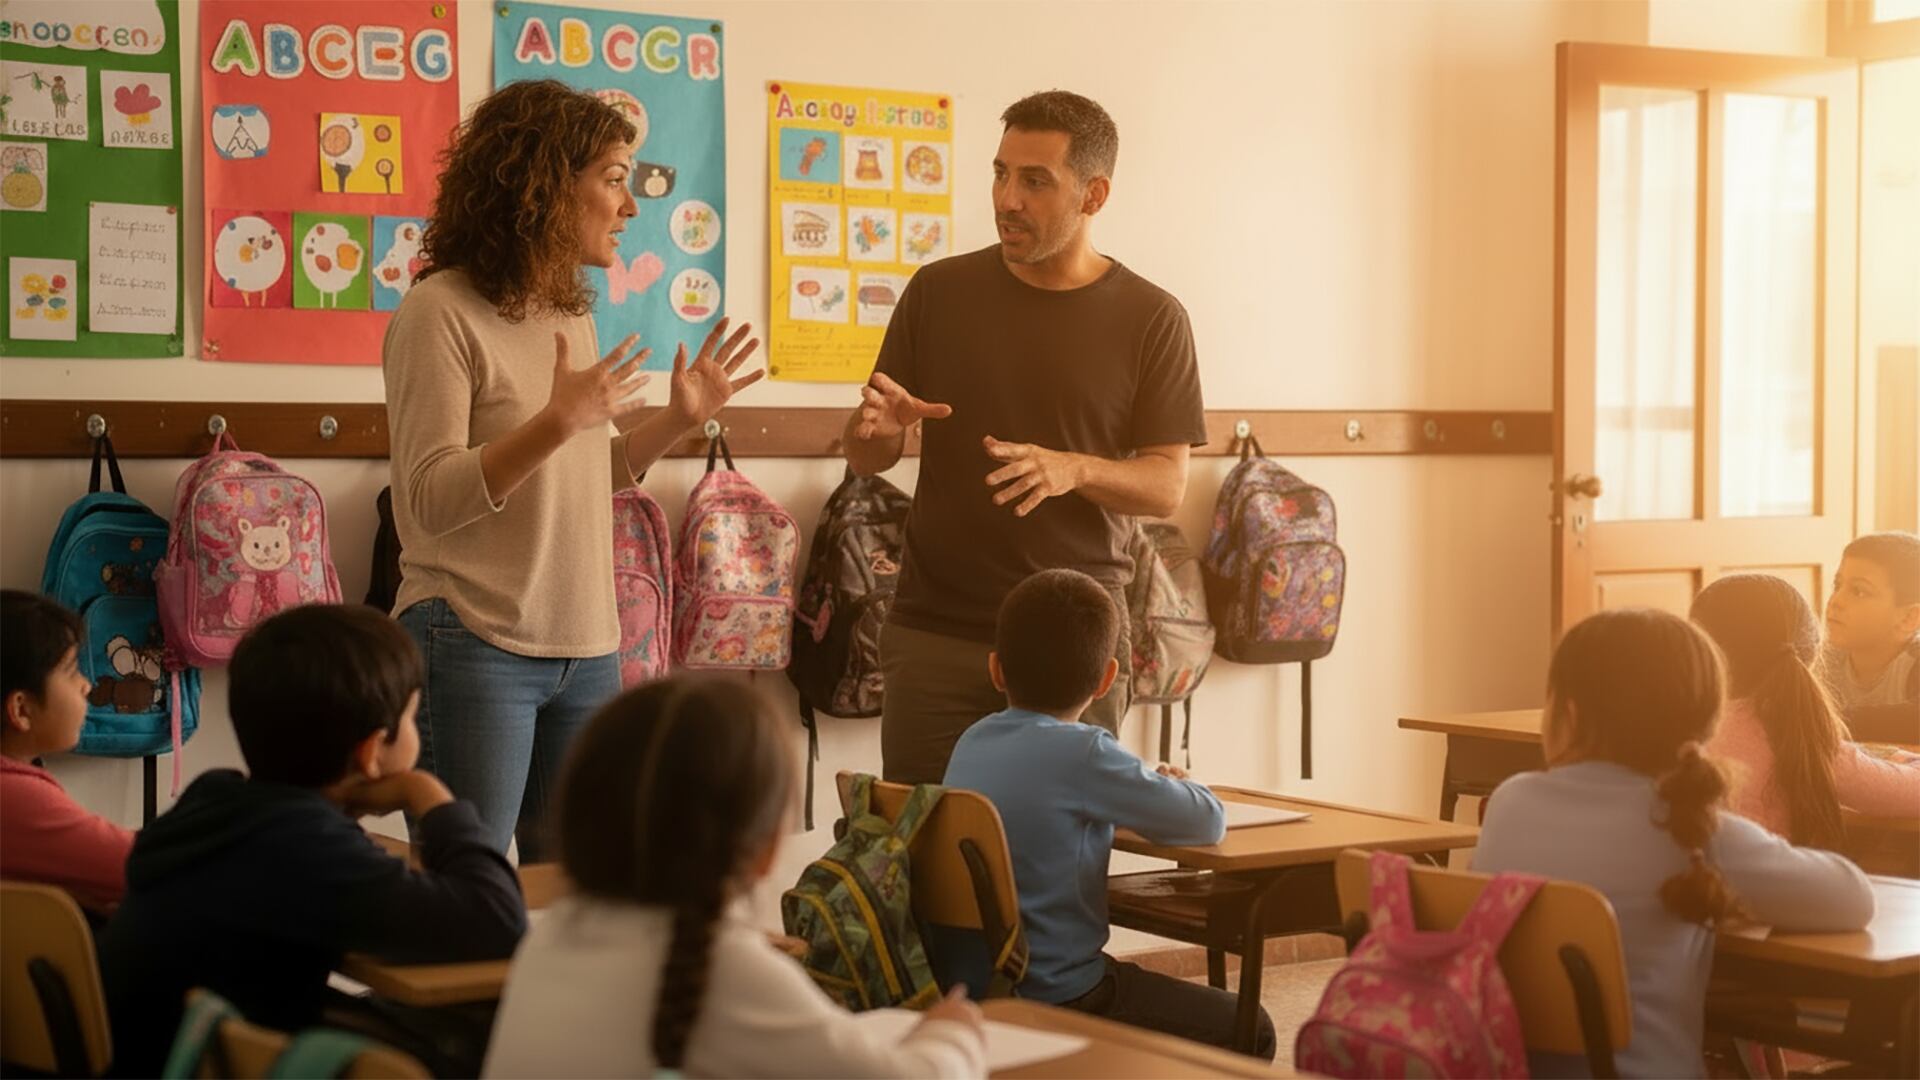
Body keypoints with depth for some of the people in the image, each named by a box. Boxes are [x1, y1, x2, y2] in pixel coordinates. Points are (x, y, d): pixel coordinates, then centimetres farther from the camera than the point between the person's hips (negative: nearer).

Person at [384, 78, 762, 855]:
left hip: (586, 648, 7)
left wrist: (679, 419, 8)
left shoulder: (571, 312, 12)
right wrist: (558, 421, -26)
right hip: (475, 646, -7)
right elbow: (430, 500, -17)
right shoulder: (442, 311, -11)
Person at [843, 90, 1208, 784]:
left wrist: (1073, 469, -20)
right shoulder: (940, 291, 6)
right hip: (936, 631, 1)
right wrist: (877, 427, -14)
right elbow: (866, 460, 10)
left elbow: (1168, 486, -1)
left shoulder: (1151, 319, 2)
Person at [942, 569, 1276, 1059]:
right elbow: (1208, 821, -13)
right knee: (1249, 1031, 6)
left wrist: (1147, 786, 13)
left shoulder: (971, 743, 3)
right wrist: (1173, 786, 8)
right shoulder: (1081, 753, -19)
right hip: (1060, 998, -8)